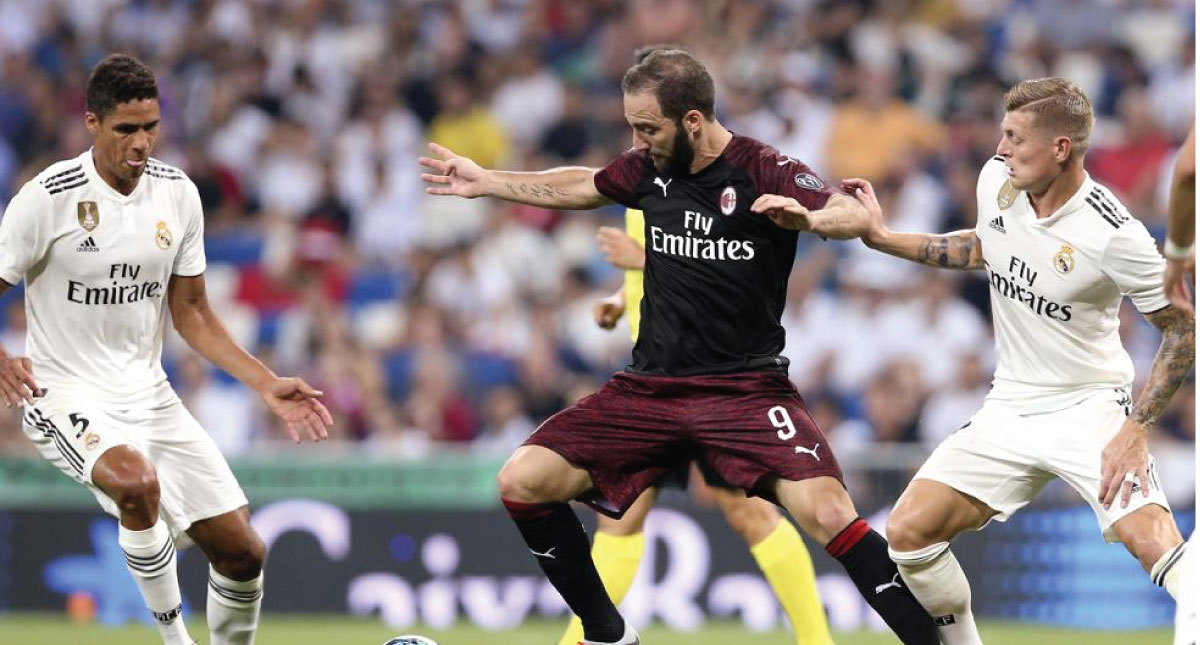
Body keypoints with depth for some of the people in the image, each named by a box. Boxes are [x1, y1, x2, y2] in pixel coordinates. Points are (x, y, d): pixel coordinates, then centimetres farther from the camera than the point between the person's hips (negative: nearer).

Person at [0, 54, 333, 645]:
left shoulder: (177, 193, 2)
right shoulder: (49, 197, -14)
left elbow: (190, 313, 12)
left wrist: (269, 386, 3)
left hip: (147, 393, 6)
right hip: (66, 394, -6)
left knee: (242, 552, -1)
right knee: (138, 480, -38)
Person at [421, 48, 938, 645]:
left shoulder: (762, 170, -11)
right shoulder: (649, 167, 5)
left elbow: (856, 215, -25)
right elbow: (581, 186, 27)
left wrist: (810, 217, -46)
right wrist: (484, 181, 31)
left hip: (747, 387, -6)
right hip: (649, 387, 6)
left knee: (827, 513, -28)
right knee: (522, 483, -6)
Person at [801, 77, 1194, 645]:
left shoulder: (1112, 234, -21)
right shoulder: (995, 180, -3)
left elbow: (1183, 327, -11)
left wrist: (1137, 426, -16)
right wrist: (883, 238, 18)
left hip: (1090, 407, -6)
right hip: (1010, 408, 6)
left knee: (1154, 544, -28)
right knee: (908, 532, -4)